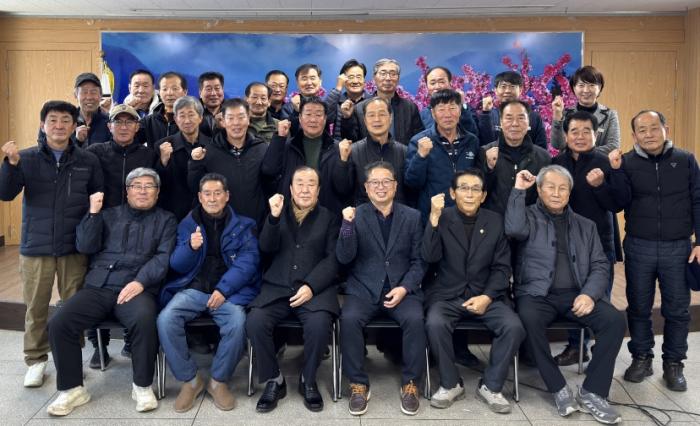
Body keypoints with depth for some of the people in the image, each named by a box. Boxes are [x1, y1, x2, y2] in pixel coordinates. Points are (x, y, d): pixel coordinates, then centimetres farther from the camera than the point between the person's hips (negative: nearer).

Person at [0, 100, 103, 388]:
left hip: (75, 247, 0)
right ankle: (36, 360, 24)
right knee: (35, 307, 9)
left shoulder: (88, 161, 3)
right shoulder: (27, 158, 3)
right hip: (35, 247, 0)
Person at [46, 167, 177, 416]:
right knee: (59, 323, -18)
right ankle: (72, 388, 0)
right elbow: (85, 247, 10)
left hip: (137, 288, -3)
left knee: (145, 320, -35)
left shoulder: (165, 220, 12)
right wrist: (93, 212, 1)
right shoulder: (110, 215, 21)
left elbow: (164, 257, -2)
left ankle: (142, 386, -13)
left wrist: (140, 282, -17)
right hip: (98, 287, 3)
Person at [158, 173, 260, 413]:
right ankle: (190, 380, -7)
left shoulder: (243, 226, 8)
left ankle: (219, 381, -7)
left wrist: (223, 289, -17)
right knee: (165, 319, -27)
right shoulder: (187, 224, 13)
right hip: (192, 289, 2)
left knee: (237, 323, -32)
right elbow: (177, 266, 8)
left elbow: (248, 262, -4)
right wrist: (190, 247, -15)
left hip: (229, 291, -2)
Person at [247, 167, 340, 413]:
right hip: (277, 287, 2)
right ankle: (274, 380, -3)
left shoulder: (329, 218, 10)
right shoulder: (278, 212, 15)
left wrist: (311, 286, -15)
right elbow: (267, 248, 2)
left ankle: (308, 380, -3)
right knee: (255, 322, -25)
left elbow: (333, 259, 0)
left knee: (319, 324, -30)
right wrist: (274, 217, -15)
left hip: (316, 288, -2)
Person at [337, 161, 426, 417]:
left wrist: (404, 288, -10)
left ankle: (410, 383, -7)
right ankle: (358, 384, -9)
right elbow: (344, 258, -6)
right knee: (349, 318, -28)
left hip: (402, 288, 1)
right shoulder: (355, 215, 4)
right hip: (364, 289, 0)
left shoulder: (412, 216, 8)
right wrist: (348, 224, -21)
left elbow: (419, 260, 6)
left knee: (414, 319, -28)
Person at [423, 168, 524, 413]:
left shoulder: (495, 222, 6)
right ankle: (451, 384, -5)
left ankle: (490, 386, 0)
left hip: (485, 295, 2)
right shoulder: (441, 219, 1)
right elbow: (430, 258, -13)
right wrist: (434, 218, -23)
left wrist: (487, 297, -11)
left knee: (514, 327, -23)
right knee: (435, 324, -30)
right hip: (447, 295, -1)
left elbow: (502, 267, 4)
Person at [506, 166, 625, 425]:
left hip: (576, 295, 4)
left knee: (615, 320, -22)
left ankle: (591, 392, -10)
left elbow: (600, 265, 12)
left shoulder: (585, 225, 18)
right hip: (537, 294, -3)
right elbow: (514, 230, -17)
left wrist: (590, 294, -8)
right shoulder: (528, 217, 8)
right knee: (529, 319, -35)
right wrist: (518, 190, -8)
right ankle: (558, 388, -16)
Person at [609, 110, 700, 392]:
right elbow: (621, 202, -8)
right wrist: (616, 170, -19)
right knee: (638, 307, 9)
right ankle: (641, 358, 25)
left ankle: (673, 363, 23)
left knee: (677, 309, 8)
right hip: (638, 247, 0)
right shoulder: (627, 162, -1)